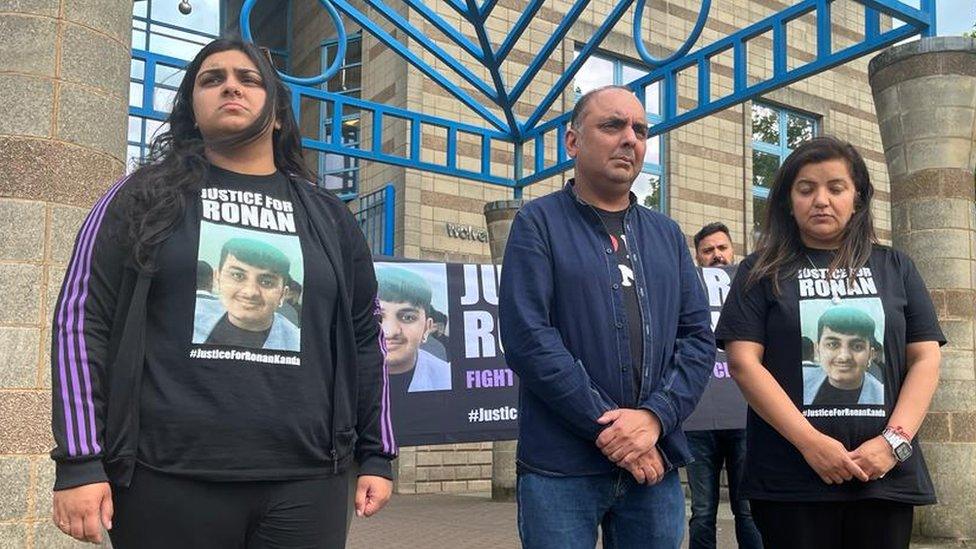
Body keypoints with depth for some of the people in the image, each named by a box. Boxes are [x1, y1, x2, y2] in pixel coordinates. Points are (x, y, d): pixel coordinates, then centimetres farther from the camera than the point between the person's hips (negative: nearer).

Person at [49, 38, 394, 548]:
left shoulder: (328, 218, 13)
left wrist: (375, 454, 10)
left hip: (304, 484, 2)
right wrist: (79, 461, -6)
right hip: (167, 481, -1)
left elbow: (363, 340, 14)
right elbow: (81, 321, 2)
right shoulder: (142, 197, 7)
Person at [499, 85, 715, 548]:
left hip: (656, 465, 5)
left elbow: (698, 336, 7)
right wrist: (609, 428, -15)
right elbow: (527, 337, -12)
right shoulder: (539, 223, -1)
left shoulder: (667, 235, 14)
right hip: (561, 467, -4)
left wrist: (655, 416, -10)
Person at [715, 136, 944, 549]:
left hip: (885, 477, 2)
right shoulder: (762, 272, 4)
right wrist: (811, 443, -15)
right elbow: (743, 362, -6)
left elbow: (925, 359, 6)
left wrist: (894, 441, -9)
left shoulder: (895, 268, 11)